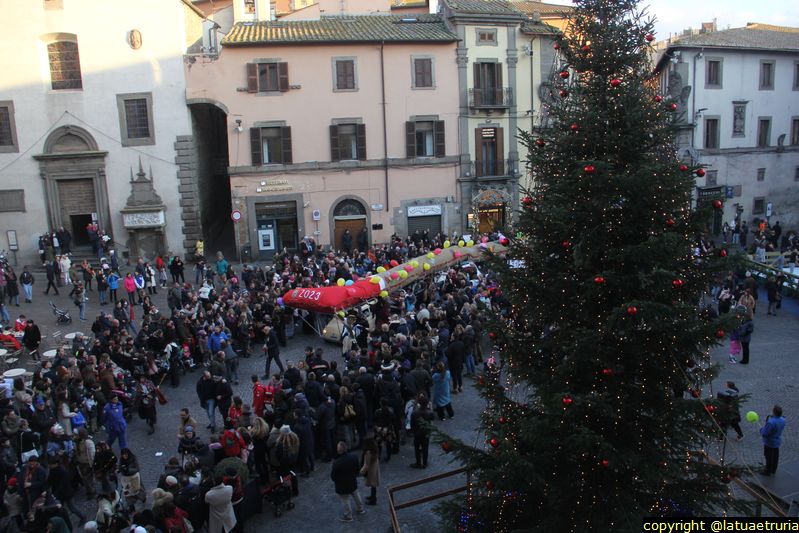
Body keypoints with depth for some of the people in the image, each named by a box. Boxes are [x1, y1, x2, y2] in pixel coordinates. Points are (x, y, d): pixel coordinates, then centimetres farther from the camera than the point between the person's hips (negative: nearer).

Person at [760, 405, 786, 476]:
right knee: (775, 457, 23)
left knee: (769, 457, 12)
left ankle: (768, 471, 29)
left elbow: (764, 434, -30)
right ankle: (773, 470, 40)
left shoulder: (771, 422, -36)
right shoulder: (782, 420, -10)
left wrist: (762, 428, -10)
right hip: (777, 441, 7)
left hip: (769, 443, -7)